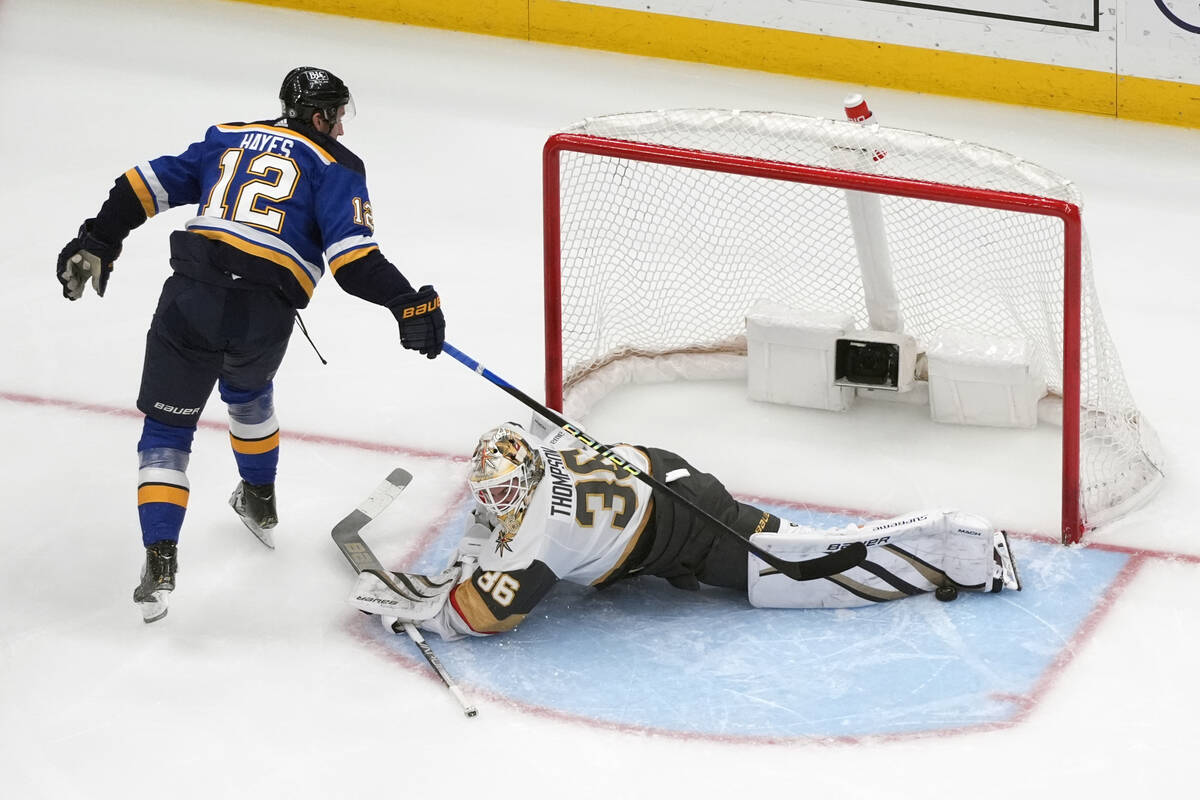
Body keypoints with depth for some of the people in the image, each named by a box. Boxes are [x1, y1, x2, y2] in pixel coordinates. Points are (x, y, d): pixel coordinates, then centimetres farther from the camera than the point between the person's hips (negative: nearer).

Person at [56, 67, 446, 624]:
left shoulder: (228, 139, 21)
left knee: (167, 427, 10)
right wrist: (408, 304, -7)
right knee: (246, 388, 33)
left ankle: (159, 558, -4)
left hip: (191, 297, 1)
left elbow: (149, 185, 17)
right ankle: (259, 504, 50)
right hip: (264, 320, -1)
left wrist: (97, 242, 20)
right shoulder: (334, 166, 8)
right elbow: (351, 257, -7)